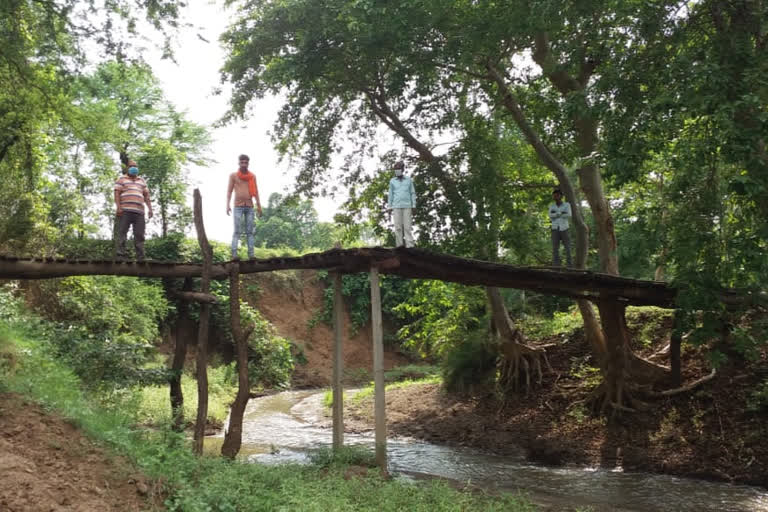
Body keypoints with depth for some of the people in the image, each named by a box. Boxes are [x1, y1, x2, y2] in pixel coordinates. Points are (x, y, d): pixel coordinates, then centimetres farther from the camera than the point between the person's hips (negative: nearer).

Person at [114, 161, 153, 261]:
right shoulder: (121, 179, 13)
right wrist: (118, 207, -11)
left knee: (139, 235, -2)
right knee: (122, 233, -9)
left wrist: (149, 208, 9)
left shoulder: (142, 180, 26)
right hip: (125, 211, -3)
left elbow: (146, 195, 22)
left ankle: (140, 257, -3)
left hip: (139, 211, 4)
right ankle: (120, 254, -12)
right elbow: (117, 193, 2)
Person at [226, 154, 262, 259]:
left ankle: (251, 254, -4)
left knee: (250, 232, -2)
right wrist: (227, 205, -10)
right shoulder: (233, 175, 2)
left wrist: (259, 206, 4)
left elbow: (256, 191, 11)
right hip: (238, 207, -3)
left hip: (250, 207, 3)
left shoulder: (253, 176, 10)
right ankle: (234, 254, -15)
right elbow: (229, 191, 1)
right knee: (237, 232, -12)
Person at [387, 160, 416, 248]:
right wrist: (390, 207, 6)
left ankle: (409, 245, -9)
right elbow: (391, 194, 11)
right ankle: (399, 245, -2)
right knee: (398, 227, -3)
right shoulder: (392, 181, 9)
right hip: (396, 206, 1)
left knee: (407, 226, -6)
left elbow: (412, 193, 9)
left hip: (407, 206, -1)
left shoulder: (409, 180, 7)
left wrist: (413, 206, 2)